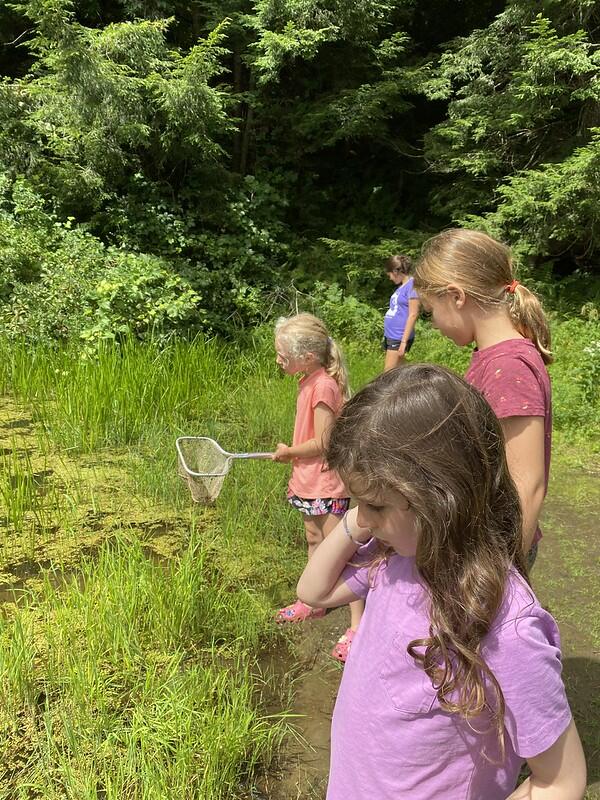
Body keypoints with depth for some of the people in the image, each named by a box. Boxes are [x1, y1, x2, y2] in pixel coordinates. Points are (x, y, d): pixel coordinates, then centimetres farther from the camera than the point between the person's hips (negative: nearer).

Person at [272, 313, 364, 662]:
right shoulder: (310, 381, 4)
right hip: (311, 480, 10)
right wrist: (296, 456, 9)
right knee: (314, 539, 22)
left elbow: (321, 443, -23)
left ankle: (358, 625, 7)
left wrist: (289, 452, -9)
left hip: (327, 483, -10)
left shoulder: (323, 386, -25)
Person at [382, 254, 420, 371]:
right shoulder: (400, 286, 14)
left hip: (399, 338, -9)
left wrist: (404, 341, -20)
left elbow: (413, 315, -17)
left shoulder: (412, 285, -13)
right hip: (390, 336, 9)